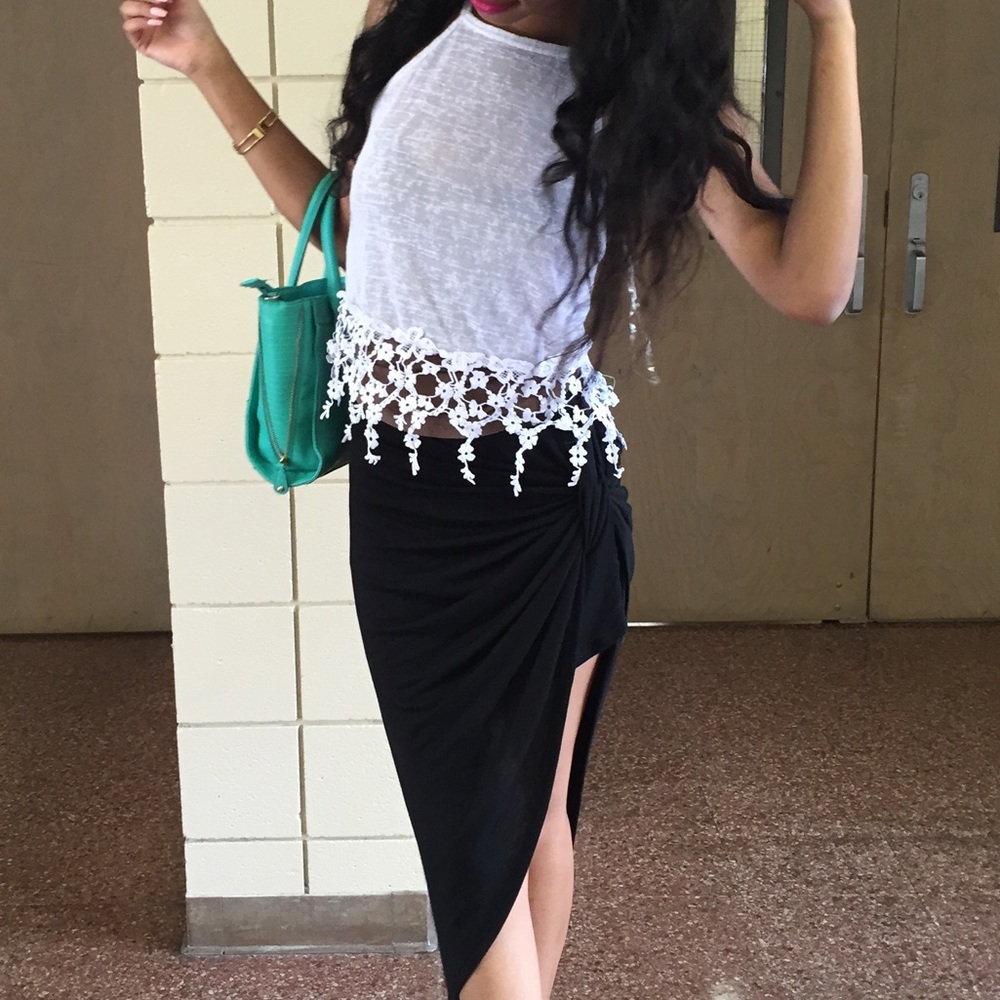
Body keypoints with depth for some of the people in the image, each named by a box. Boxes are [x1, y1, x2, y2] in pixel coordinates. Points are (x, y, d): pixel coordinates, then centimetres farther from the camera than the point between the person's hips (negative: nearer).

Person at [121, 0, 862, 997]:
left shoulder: (648, 89, -9)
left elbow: (811, 283, -21)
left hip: (537, 504, -3)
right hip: (397, 493, 4)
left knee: (525, 812, 13)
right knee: (462, 813, 14)